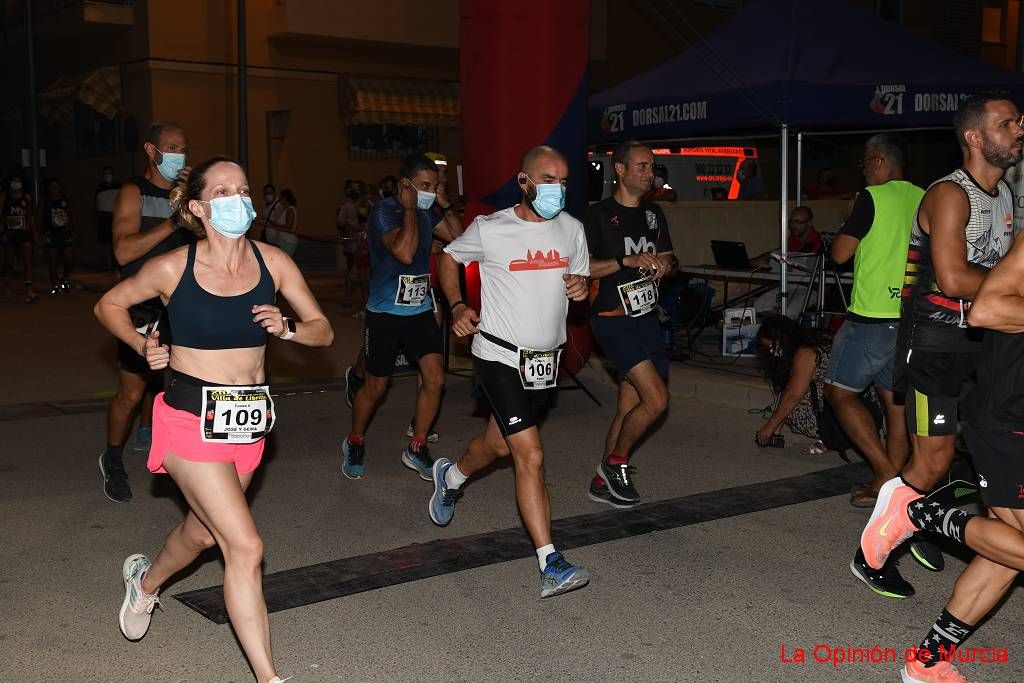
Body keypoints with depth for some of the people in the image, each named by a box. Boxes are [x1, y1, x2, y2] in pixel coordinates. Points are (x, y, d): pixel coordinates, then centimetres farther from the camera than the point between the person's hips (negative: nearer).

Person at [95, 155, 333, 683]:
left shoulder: (272, 262, -3)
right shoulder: (172, 268, -10)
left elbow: (323, 331, 4)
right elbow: (109, 305, 8)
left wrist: (287, 328, -15)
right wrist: (143, 348, -7)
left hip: (250, 421, 5)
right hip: (192, 418, -5)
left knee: (202, 532, 24)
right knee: (245, 547, -12)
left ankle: (145, 579, 58)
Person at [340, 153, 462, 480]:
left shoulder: (426, 212, 4)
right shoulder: (384, 211, -16)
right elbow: (405, 252, -31)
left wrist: (445, 205, -2)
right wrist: (409, 209, -23)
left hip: (420, 310, 6)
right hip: (384, 314, -5)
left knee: (435, 379, -4)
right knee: (375, 388, 6)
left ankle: (416, 448, 12)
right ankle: (354, 443, 31)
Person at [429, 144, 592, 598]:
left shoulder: (571, 229, 3)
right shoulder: (489, 229, -9)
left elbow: (582, 279, 15)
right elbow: (449, 257, 8)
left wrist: (581, 287, -10)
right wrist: (458, 306, -6)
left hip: (546, 358, 6)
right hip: (500, 356, -6)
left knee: (499, 444, 22)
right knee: (530, 456, -14)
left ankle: (451, 476, 55)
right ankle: (552, 567, -13)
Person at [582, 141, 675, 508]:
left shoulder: (654, 214, 14)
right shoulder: (599, 214, -7)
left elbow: (668, 257, 24)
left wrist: (665, 264, 0)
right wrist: (627, 261, -21)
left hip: (646, 317, 7)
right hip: (613, 320, -7)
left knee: (629, 408, 8)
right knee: (656, 399, -16)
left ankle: (602, 483, 20)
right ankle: (616, 462, 5)